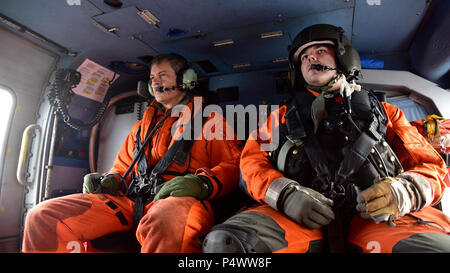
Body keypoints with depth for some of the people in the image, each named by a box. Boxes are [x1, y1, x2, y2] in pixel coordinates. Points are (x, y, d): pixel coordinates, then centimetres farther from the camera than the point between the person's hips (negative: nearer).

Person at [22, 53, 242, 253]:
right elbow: (122, 168, 33)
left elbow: (233, 164, 3)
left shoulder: (209, 120, 13)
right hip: (132, 198, 6)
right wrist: (109, 180, 9)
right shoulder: (142, 126, 31)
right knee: (42, 217, -11)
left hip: (177, 198, -5)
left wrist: (202, 183, -18)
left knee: (166, 222, -44)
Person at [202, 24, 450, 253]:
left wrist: (405, 191, -7)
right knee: (224, 240, -27)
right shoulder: (283, 116, 22)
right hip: (298, 216, 0)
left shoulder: (383, 112, 23)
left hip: (375, 217, 1)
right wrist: (285, 194, -10)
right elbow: (252, 160, 11)